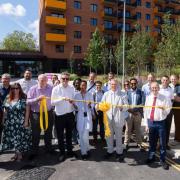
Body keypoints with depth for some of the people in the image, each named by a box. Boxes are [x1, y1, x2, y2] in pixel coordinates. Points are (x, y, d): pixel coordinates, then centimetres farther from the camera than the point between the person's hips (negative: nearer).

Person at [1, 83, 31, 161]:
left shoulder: (24, 98, -8)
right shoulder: (8, 99, 7)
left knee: (20, 137, 2)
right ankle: (16, 153, 28)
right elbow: (5, 110, 12)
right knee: (12, 138, 13)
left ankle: (20, 154, 18)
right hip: (10, 123, 5)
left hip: (20, 123, -5)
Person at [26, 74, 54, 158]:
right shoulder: (33, 89, -5)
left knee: (48, 132, 17)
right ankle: (34, 151, 27)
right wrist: (37, 99, -22)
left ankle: (48, 148, 37)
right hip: (36, 114, -1)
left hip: (48, 113, 2)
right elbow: (28, 102, -10)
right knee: (35, 134, 9)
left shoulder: (51, 88, -3)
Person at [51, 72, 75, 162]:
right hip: (59, 115, -3)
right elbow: (52, 102, -14)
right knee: (60, 135, 9)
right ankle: (62, 153, 26)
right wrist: (62, 99, -26)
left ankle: (70, 150, 35)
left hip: (70, 114, 3)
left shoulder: (71, 88, 1)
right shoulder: (56, 89, -8)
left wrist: (72, 101, -13)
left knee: (69, 134, 18)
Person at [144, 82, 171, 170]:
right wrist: (147, 124, 4)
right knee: (152, 142, 17)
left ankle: (162, 160, 26)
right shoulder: (148, 98, 3)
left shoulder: (164, 98, -5)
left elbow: (167, 112, -4)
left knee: (162, 142, 8)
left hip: (160, 123, -2)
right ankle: (151, 157, 36)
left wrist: (163, 108, -27)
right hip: (150, 122, 3)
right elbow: (145, 111, 5)